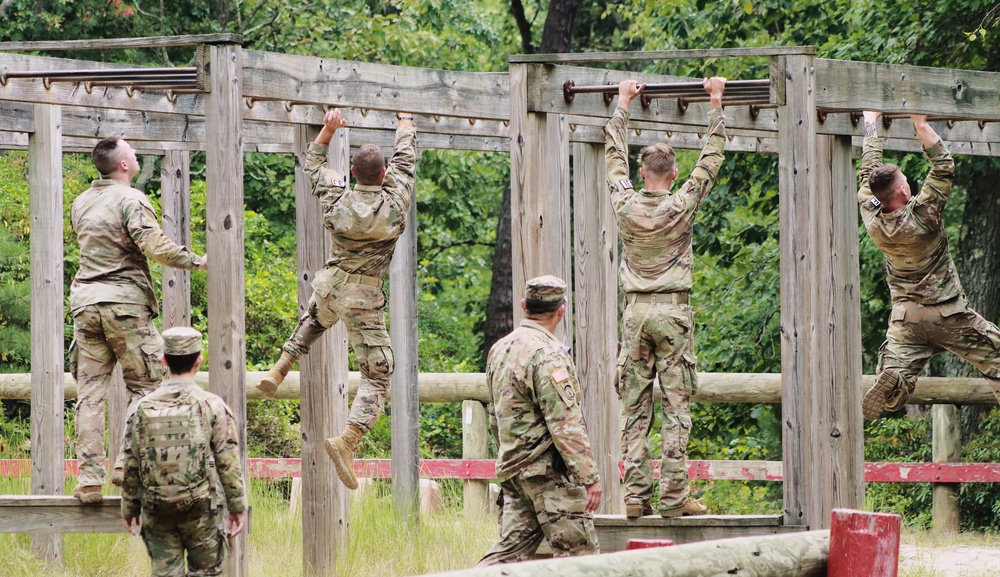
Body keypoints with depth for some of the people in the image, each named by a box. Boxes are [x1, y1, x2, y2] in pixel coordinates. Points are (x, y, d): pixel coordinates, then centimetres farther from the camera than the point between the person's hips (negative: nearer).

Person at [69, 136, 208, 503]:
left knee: (90, 391, 4)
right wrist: (194, 261, -6)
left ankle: (89, 477, -1)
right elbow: (155, 246, -19)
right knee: (145, 384, 5)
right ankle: (127, 464, -4)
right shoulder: (130, 200, -10)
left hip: (85, 302, 6)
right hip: (124, 301, -6)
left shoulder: (81, 203, 13)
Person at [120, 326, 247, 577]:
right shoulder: (212, 405, -6)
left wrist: (130, 507, 15)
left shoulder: (143, 407, 2)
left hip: (156, 509, 2)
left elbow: (131, 464, 5)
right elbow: (228, 462, -6)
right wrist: (237, 506, 3)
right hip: (199, 507, -2)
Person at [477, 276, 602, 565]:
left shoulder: (500, 349, 12)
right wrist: (589, 476, -18)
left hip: (512, 467, 9)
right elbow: (566, 423, -19)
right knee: (578, 551, -4)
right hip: (549, 469, -9)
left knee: (511, 548, 9)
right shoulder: (547, 353, -16)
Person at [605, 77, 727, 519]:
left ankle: (635, 495, -1)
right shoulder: (681, 206, -5)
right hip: (673, 310, -2)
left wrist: (623, 105, 29)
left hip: (636, 312, 3)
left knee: (634, 407, 3)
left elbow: (614, 155, 17)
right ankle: (673, 495, -8)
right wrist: (716, 105, 12)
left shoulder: (625, 204, 1)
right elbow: (712, 158, 4)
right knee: (676, 405, -3)